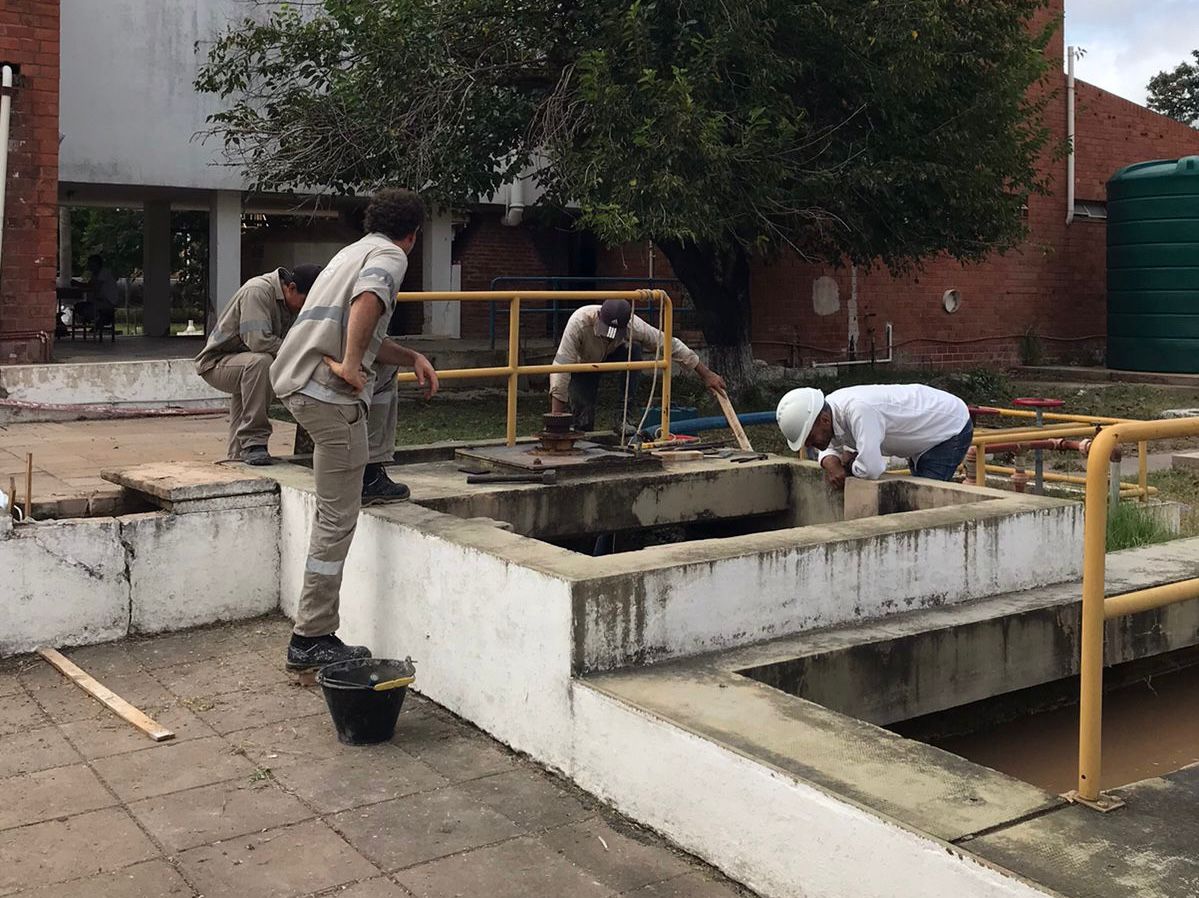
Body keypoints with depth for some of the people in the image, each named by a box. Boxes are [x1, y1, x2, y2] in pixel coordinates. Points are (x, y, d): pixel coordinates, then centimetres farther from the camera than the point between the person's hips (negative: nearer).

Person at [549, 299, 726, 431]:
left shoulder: (633, 325, -33)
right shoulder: (579, 322, -41)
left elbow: (670, 344, -23)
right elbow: (561, 366, -43)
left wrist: (706, 375, -21)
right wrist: (556, 417, -48)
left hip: (611, 356, 3)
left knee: (634, 351, -31)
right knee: (583, 424, -19)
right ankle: (570, 404, 19)